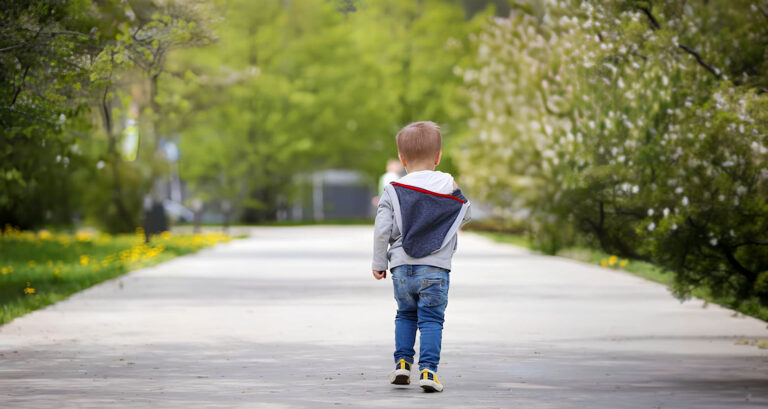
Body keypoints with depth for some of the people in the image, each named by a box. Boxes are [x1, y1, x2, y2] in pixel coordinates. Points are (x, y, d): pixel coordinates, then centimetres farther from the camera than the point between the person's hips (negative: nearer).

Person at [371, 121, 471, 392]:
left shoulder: (393, 192, -1)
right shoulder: (449, 188, 0)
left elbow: (382, 230, -6)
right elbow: (464, 215, 16)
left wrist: (379, 263, 5)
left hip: (401, 268, 2)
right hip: (435, 269, -1)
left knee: (405, 315, 20)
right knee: (431, 319, 0)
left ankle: (402, 362, 16)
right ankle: (428, 369, -11)